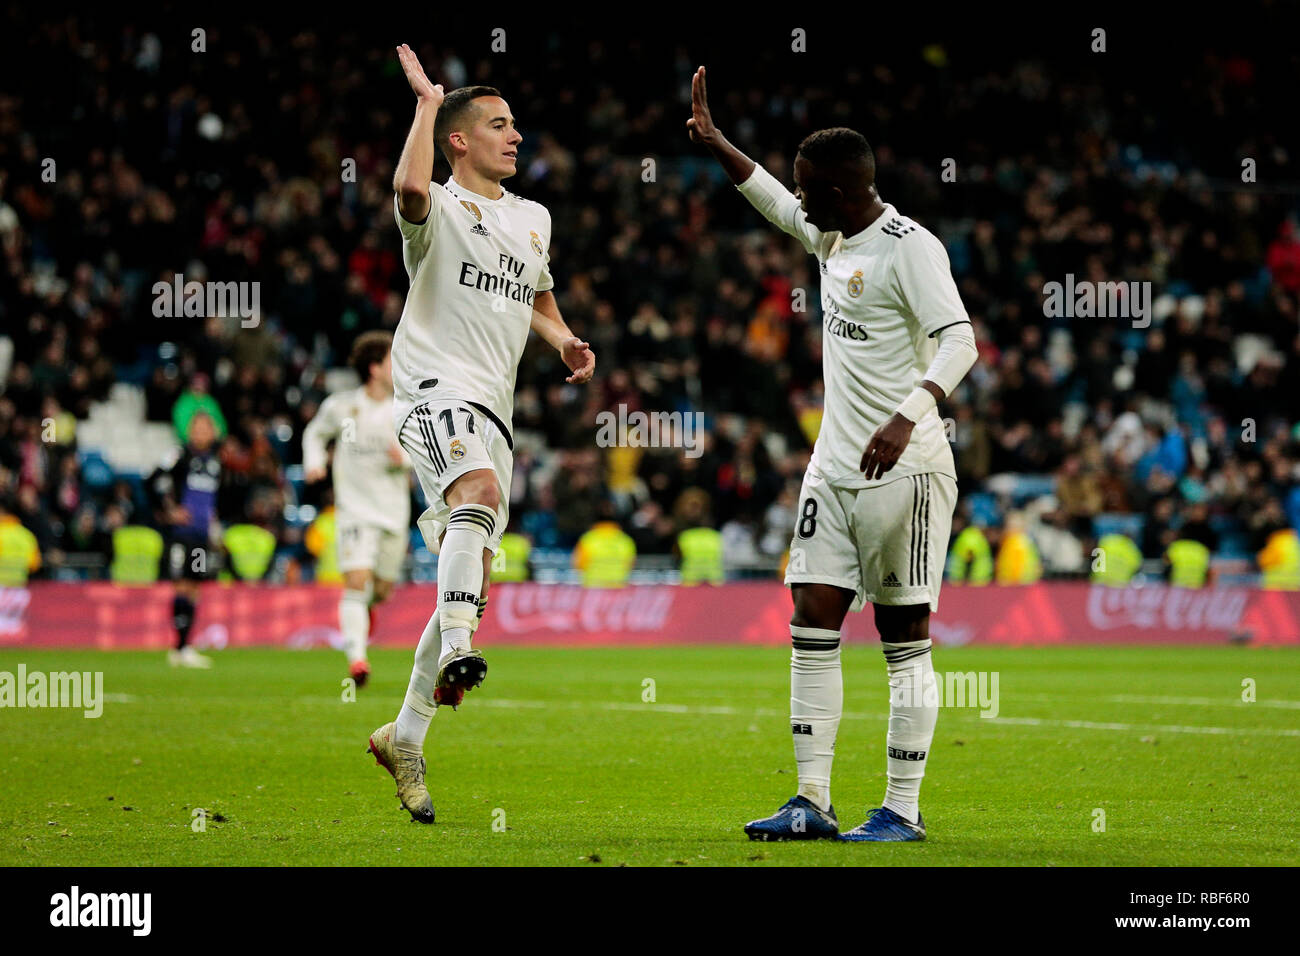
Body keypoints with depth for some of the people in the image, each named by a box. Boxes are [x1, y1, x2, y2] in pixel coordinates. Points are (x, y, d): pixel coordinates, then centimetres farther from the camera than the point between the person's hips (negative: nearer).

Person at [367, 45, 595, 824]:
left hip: (493, 409, 7)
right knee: (481, 492, -38)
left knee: (472, 575, 6)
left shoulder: (533, 220, 21)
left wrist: (565, 340, 15)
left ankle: (406, 737, 16)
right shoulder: (441, 210, -1)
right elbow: (409, 187, -26)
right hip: (435, 387, -7)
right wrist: (428, 102, -14)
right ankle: (457, 651, -48)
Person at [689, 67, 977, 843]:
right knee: (813, 625, 3)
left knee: (906, 639, -3)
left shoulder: (910, 248, -14)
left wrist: (907, 417, -37)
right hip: (835, 466, 9)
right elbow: (775, 204, 34)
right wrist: (714, 142, 35)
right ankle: (813, 801, 5)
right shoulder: (833, 239, 13)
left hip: (904, 470, -9)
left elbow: (959, 341, -24)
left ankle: (903, 809, 0)